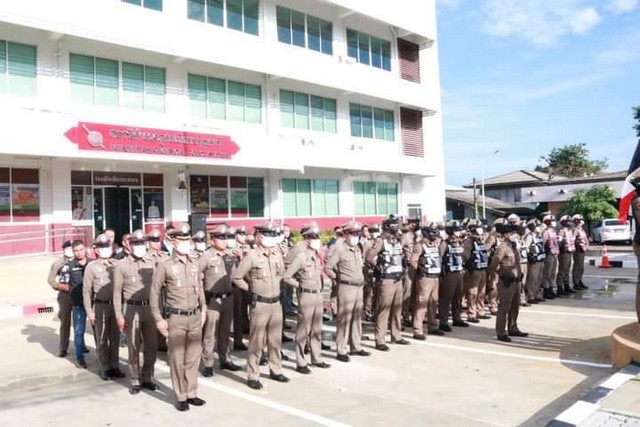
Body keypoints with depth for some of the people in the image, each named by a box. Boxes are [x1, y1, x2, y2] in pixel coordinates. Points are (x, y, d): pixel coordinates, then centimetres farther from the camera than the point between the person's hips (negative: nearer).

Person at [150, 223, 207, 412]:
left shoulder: (196, 264, 5)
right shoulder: (164, 265, -9)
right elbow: (154, 293, -5)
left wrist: (203, 309, 14)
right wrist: (158, 319, -7)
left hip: (195, 317, 4)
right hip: (176, 318, -4)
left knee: (193, 357, 12)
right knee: (177, 359, 5)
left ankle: (191, 393, 25)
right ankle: (180, 397, 18)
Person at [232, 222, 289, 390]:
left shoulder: (277, 254, 4)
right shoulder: (252, 256, -13)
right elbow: (237, 278, -9)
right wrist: (251, 288, -1)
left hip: (276, 303, 6)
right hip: (259, 304, -6)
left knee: (276, 339, 15)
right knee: (257, 341, 1)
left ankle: (275, 370, 29)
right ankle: (252, 376, 11)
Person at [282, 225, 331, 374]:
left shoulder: (317, 256, 8)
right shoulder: (301, 256, -15)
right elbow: (286, 276, -16)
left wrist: (319, 288, 9)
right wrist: (300, 285, -7)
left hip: (318, 295, 7)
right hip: (306, 296, -7)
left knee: (317, 329, 16)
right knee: (303, 330, 1)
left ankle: (316, 358, 28)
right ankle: (300, 363, 11)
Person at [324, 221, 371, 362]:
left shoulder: (357, 249, 12)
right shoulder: (340, 249, -12)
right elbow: (327, 267, -13)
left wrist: (360, 280, 15)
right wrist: (338, 278, -2)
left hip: (359, 287, 7)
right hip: (346, 287, -7)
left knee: (356, 318, 14)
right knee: (344, 319, -3)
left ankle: (356, 346, 25)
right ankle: (341, 351, 4)